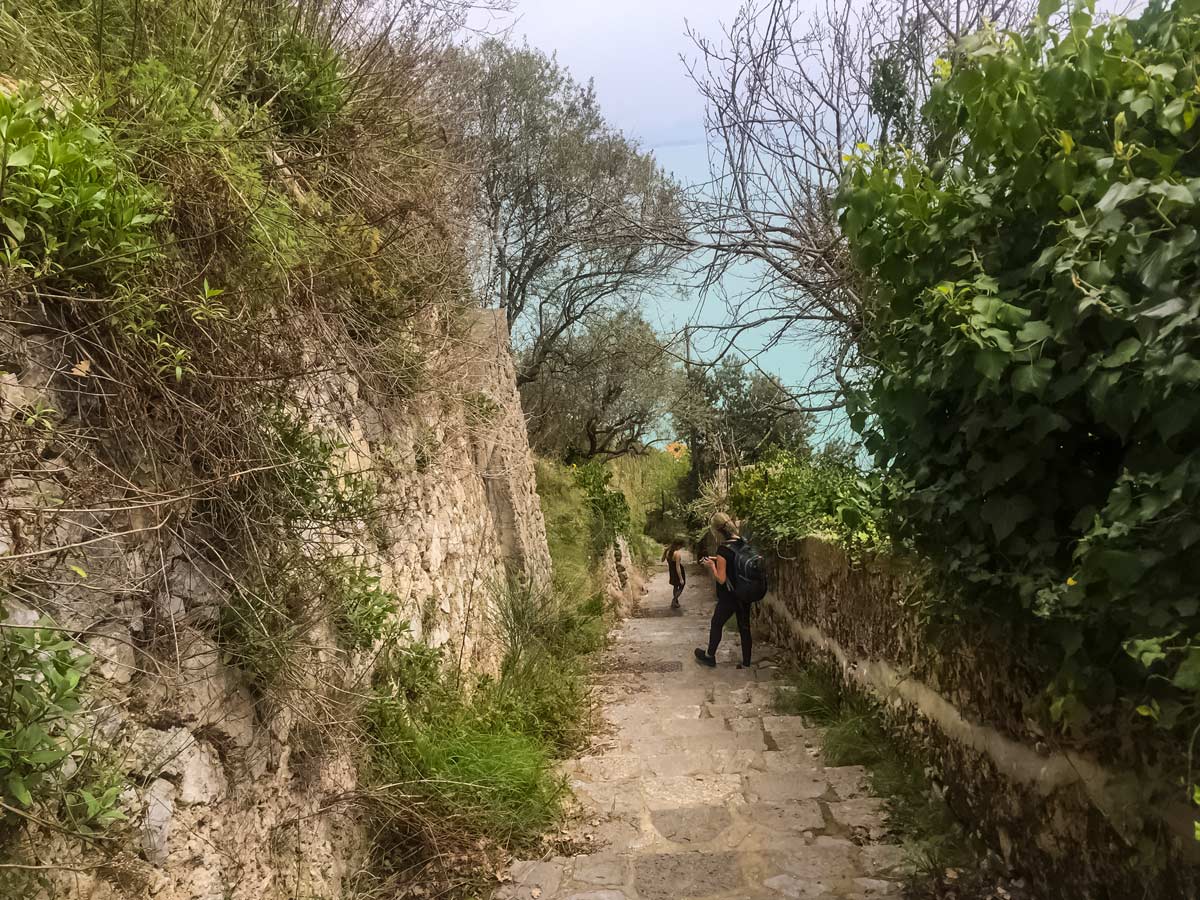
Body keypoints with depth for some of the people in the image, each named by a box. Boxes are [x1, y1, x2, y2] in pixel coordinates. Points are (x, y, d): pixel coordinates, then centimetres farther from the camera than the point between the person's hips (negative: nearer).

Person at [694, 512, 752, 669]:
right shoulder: (743, 543, -2)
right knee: (744, 627, 14)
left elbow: (721, 579, -20)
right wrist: (717, 560, 13)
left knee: (716, 624, 15)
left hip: (729, 597, -6)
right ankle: (746, 663, 21)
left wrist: (711, 566, -6)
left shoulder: (723, 549, -24)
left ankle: (710, 656, 32)